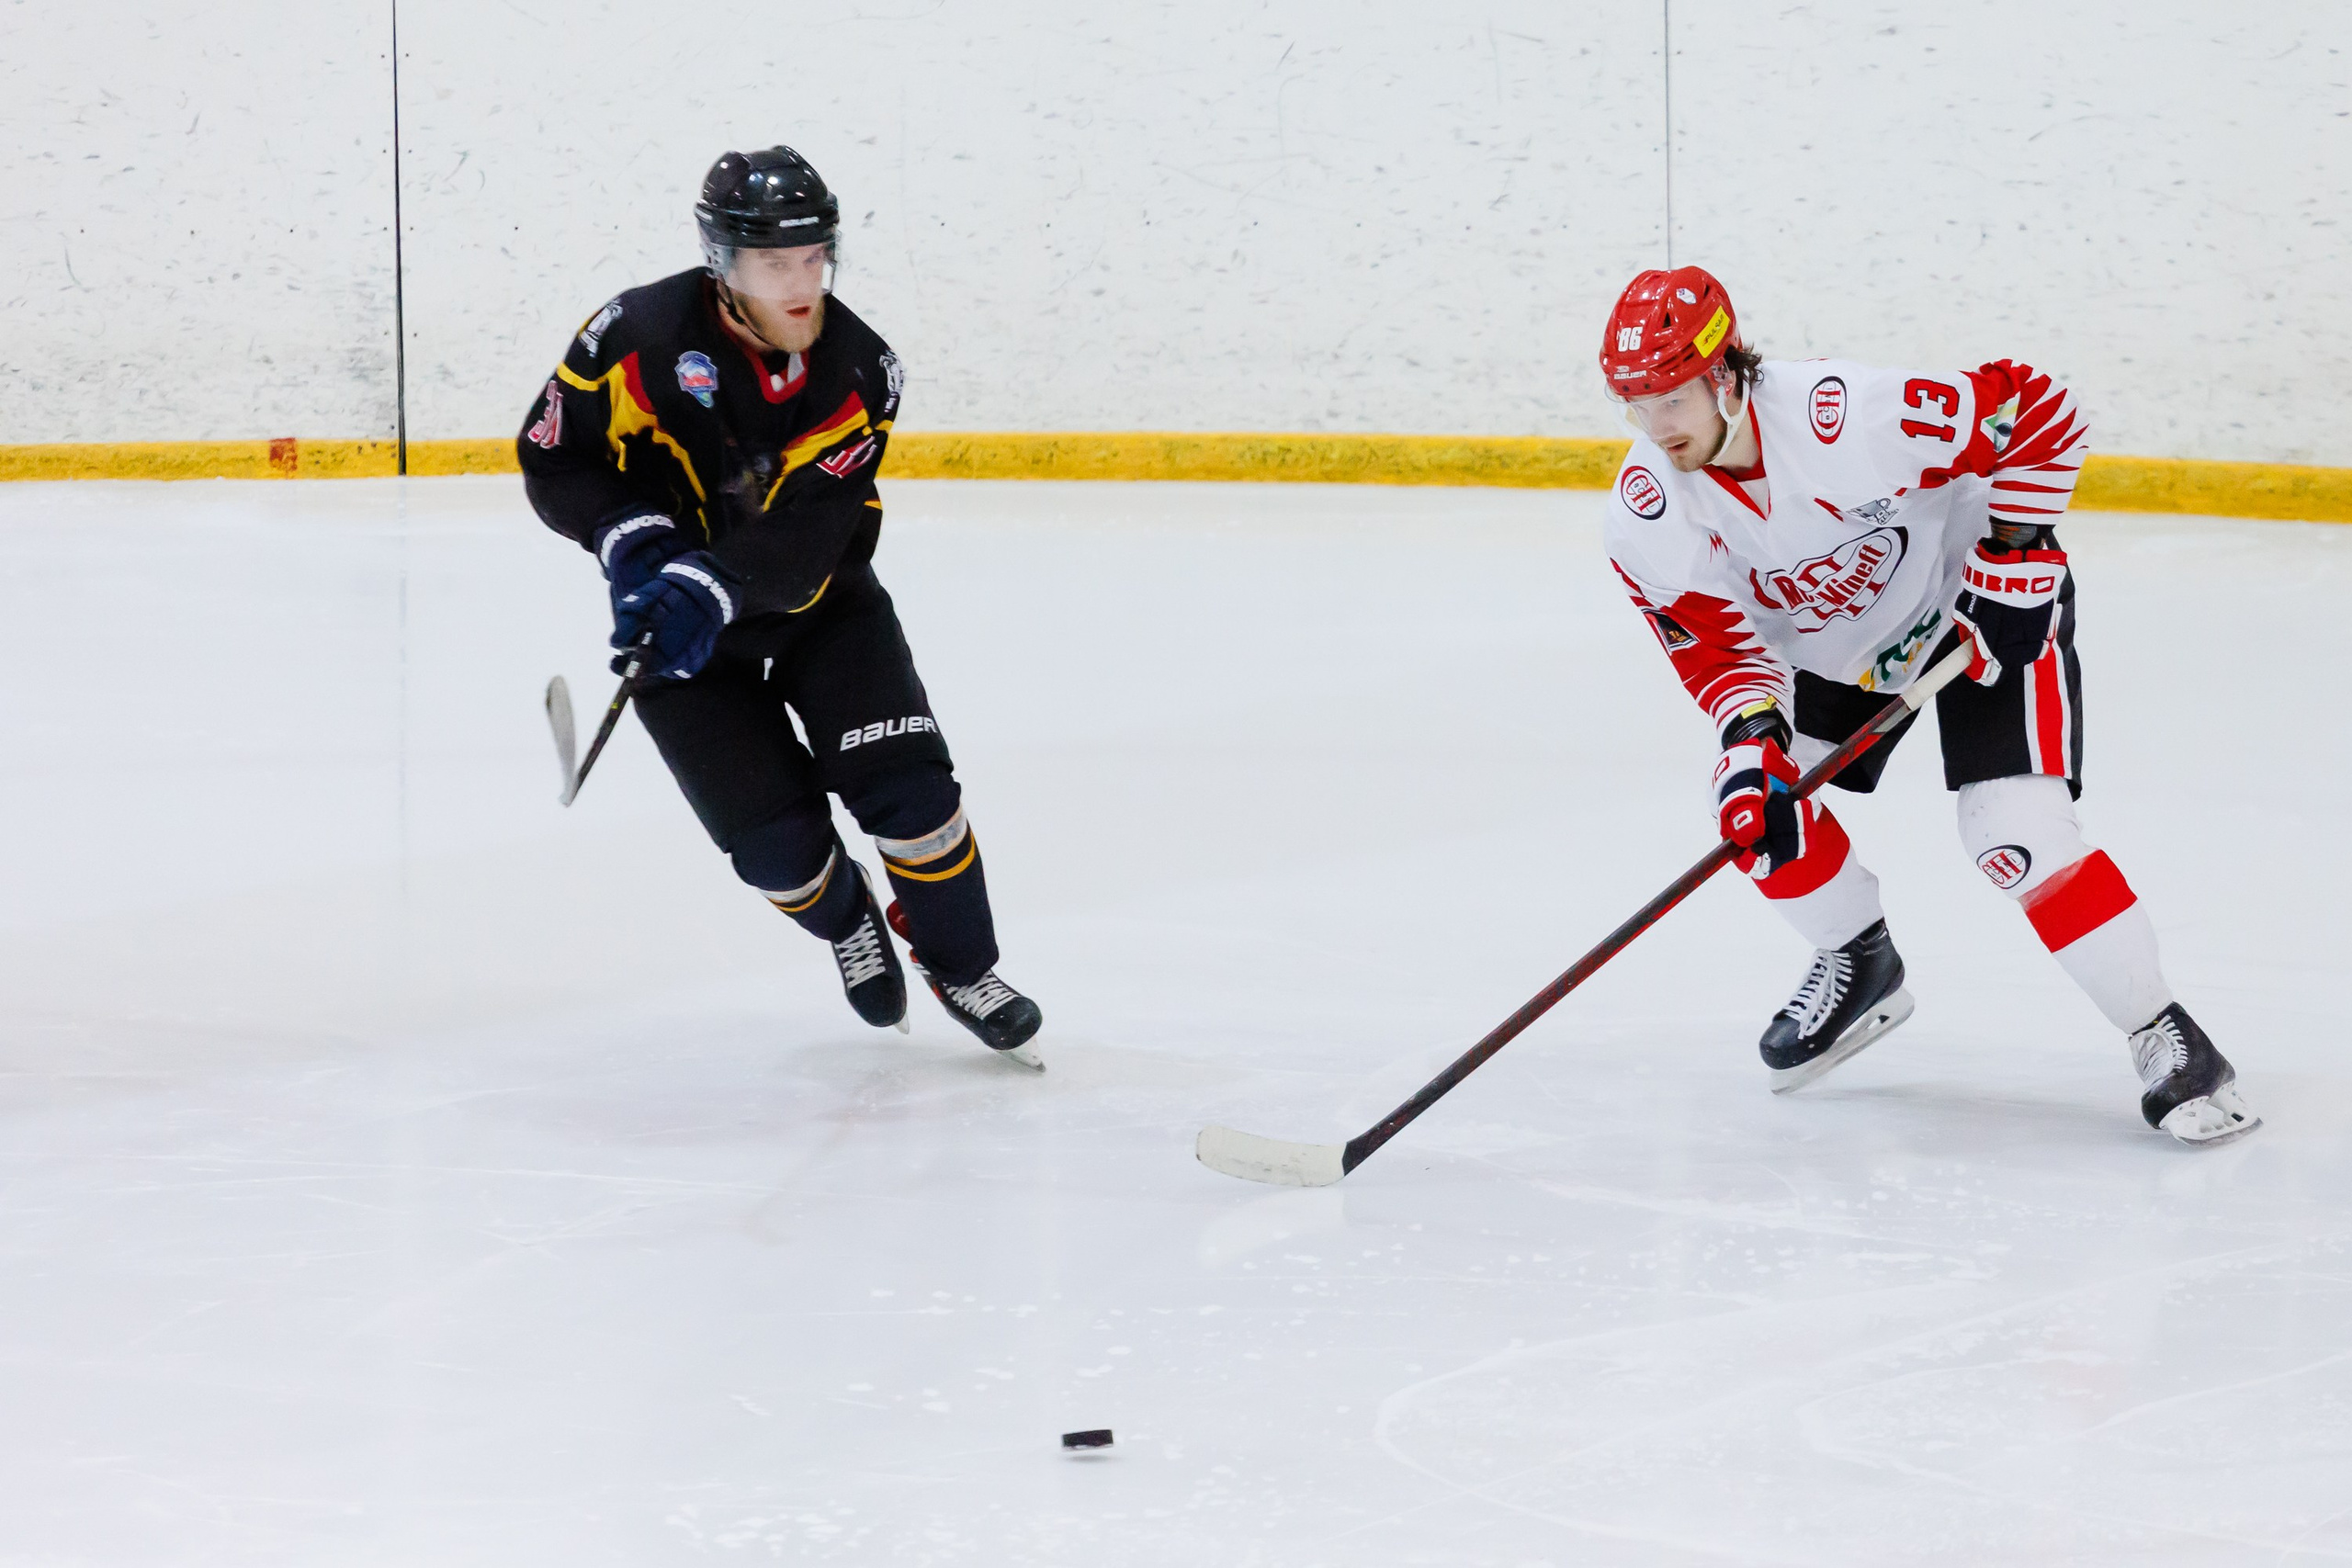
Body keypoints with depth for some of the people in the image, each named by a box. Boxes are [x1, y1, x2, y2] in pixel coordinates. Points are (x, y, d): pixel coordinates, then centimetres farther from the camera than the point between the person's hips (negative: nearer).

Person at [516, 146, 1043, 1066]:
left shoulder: (858, 371, -18)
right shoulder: (638, 339, -22)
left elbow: (800, 543, -25)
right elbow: (552, 461, -10)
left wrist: (707, 591, -41)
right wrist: (636, 542, -26)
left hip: (818, 601, 1)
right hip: (675, 615, -1)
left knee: (906, 784, -12)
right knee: (774, 842, -7)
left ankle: (962, 969, 11)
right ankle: (846, 921, 28)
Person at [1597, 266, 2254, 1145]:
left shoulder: (1852, 417, -37)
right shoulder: (1646, 512, -20)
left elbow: (2036, 411, -27)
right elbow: (1717, 643, -13)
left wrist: (2012, 562, -25)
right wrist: (1751, 740, -31)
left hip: (1978, 605, -6)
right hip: (1835, 645, 6)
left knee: (2015, 831, -19)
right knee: (1760, 805, -4)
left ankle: (2168, 1040, -10)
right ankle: (1860, 965, 24)